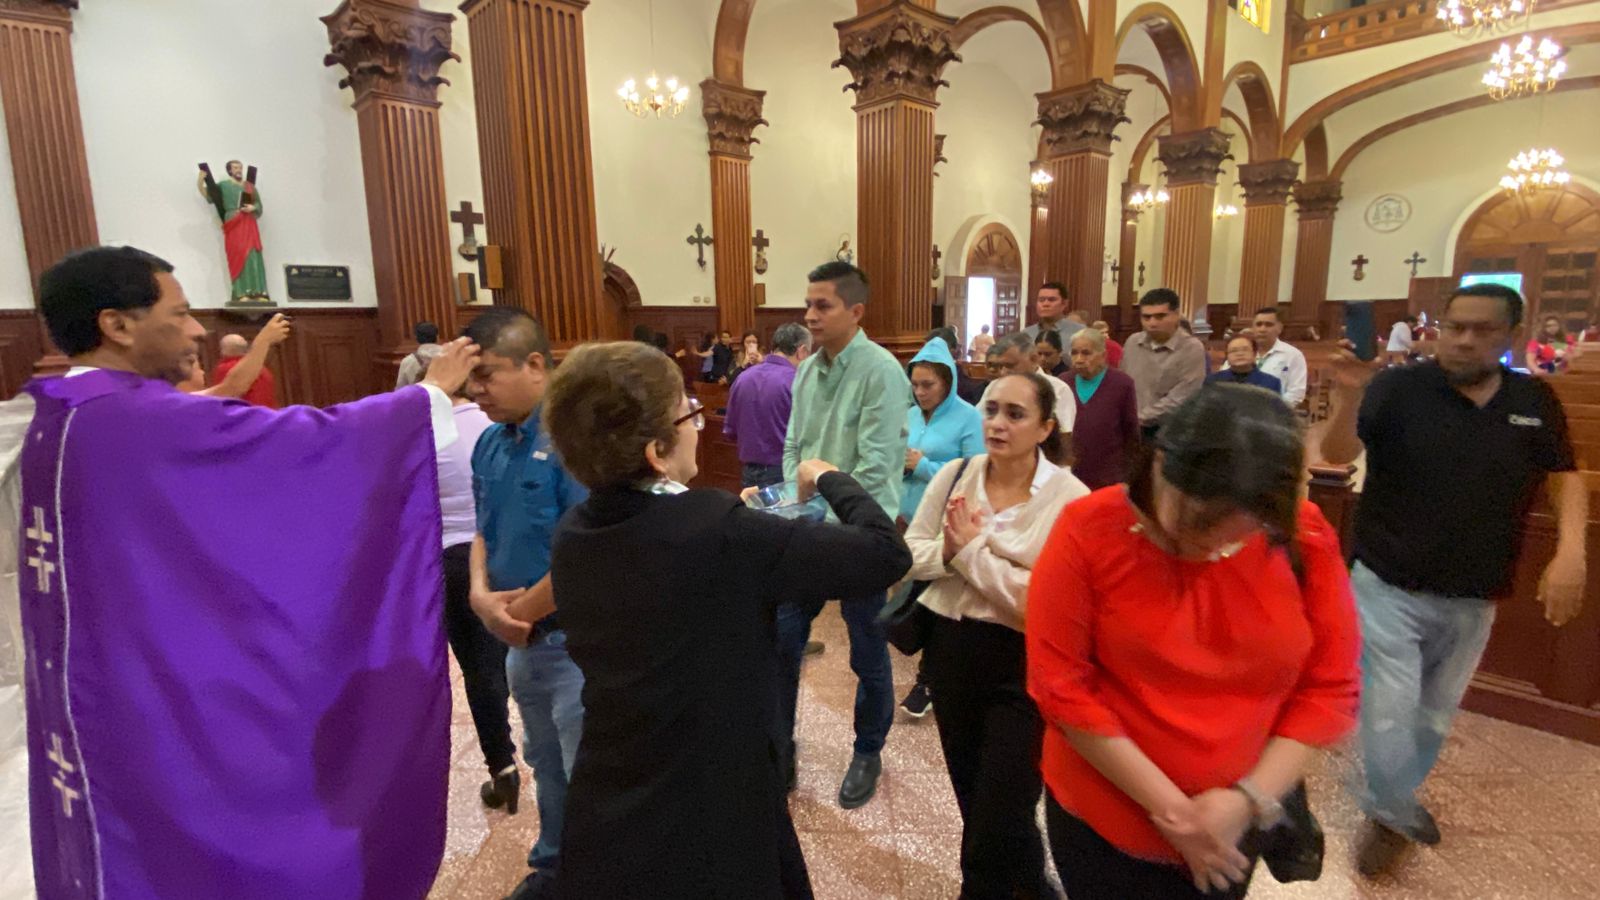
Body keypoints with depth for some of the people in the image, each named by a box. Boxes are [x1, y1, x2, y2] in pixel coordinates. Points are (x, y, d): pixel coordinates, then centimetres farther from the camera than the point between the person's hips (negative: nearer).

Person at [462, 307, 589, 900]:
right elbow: (484, 532, 12)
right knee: (547, 766, 26)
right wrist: (481, 595, -8)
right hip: (523, 640, 8)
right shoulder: (490, 444, 3)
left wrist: (522, 610, -13)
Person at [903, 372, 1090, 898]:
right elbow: (907, 555, -1)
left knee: (998, 818, 7)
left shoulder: (1070, 498, -15)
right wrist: (949, 552, -20)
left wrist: (973, 550, -19)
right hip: (950, 649, 5)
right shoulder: (954, 475, -2)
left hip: (1021, 666, -5)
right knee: (972, 796, 23)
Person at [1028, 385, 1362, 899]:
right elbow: (1060, 684, -18)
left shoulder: (1305, 538, -11)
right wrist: (1167, 805, -16)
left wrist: (1250, 798, -14)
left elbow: (1330, 687, -5)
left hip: (1231, 831, 3)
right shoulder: (1088, 533, -19)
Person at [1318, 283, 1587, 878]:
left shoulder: (1535, 400, 1)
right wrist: (1348, 397, -43)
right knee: (1389, 716, -2)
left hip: (1472, 602, 5)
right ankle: (1400, 814, 26)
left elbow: (1565, 475, 12)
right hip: (1388, 589, -4)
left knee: (1432, 718, 19)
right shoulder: (1398, 388, -12)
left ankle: (1389, 810, 42)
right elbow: (1336, 455, -24)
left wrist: (1571, 551, -3)